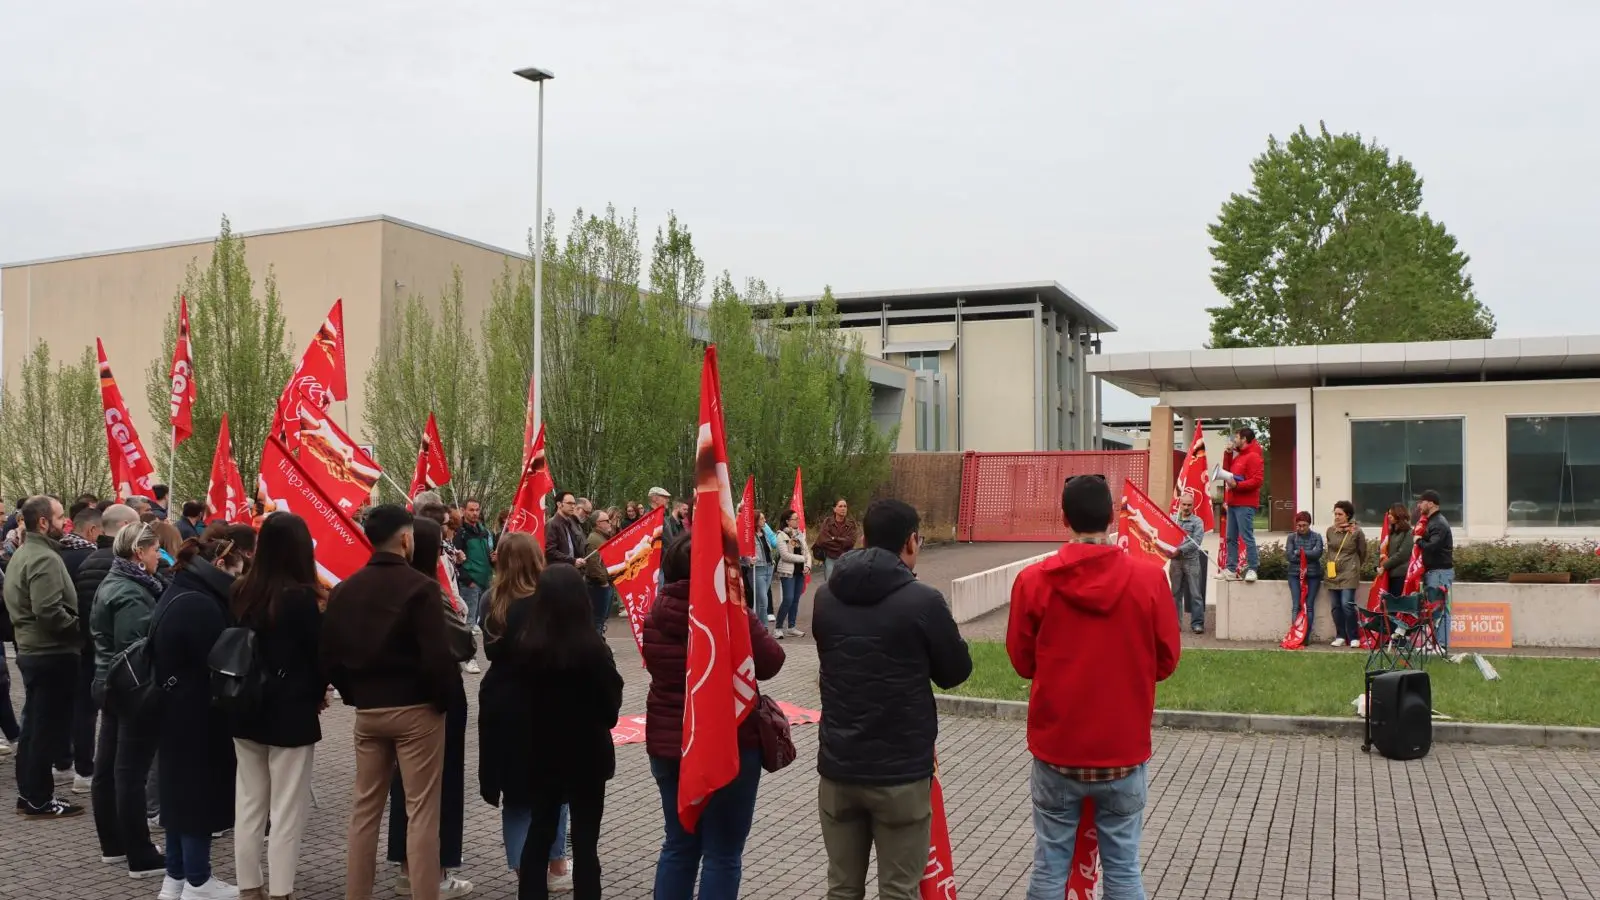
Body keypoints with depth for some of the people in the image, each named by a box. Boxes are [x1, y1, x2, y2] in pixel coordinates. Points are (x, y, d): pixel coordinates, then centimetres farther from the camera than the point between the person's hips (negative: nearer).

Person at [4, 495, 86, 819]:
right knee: (50, 729, -2)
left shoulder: (23, 554, 14)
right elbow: (49, 612, -28)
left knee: (33, 726, 16)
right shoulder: (44, 558, -19)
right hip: (52, 655, -10)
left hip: (31, 650, 10)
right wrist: (80, 630, -15)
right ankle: (39, 800, 4)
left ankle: (28, 794, 24)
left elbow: (13, 605, 20)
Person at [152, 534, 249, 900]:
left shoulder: (173, 596, 11)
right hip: (199, 717, -10)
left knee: (180, 790, 16)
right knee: (200, 794, -1)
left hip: (176, 712, 10)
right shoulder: (200, 604, -22)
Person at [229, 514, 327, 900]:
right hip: (290, 713, -6)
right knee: (287, 813, 2)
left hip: (246, 709, 6)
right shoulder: (301, 596, -17)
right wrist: (318, 693, 7)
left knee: (248, 807, 14)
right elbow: (319, 652, -11)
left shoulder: (241, 591, 0)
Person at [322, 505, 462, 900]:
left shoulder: (345, 589, 4)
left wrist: (354, 694, 16)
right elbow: (436, 655, -20)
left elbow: (329, 654, 5)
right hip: (416, 708, -6)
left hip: (367, 709, 6)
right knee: (421, 811, 0)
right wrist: (446, 696, -5)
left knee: (364, 807, 15)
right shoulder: (420, 587, -15)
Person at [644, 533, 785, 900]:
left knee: (679, 844, 19)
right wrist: (752, 630, 6)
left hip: (667, 742, 5)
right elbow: (770, 662, -10)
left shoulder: (657, 613, -2)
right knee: (723, 853, 6)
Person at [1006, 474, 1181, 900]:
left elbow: (1022, 661, 2)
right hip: (1124, 749, 0)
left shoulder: (1033, 580, -9)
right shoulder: (1149, 578, -9)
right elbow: (1165, 661, 1)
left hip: (1055, 748, 0)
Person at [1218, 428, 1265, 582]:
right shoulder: (1238, 456, 19)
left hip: (1245, 504, -10)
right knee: (1231, 538, 8)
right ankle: (1230, 569, 10)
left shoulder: (1253, 457, -9)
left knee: (1247, 537, -10)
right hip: (1233, 503, 10)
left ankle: (1251, 569, -9)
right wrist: (1228, 454, 12)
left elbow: (1256, 481, -17)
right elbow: (1228, 471, 20)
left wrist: (1237, 485, -24)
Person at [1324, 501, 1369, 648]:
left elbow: (1363, 553, 7)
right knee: (1336, 606, 6)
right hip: (1332, 574, 5)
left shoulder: (1356, 532, -4)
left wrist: (1359, 567, 13)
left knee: (1347, 604, -12)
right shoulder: (1330, 531, 8)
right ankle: (1340, 636, 14)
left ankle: (1354, 637, -3)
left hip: (1349, 574, -5)